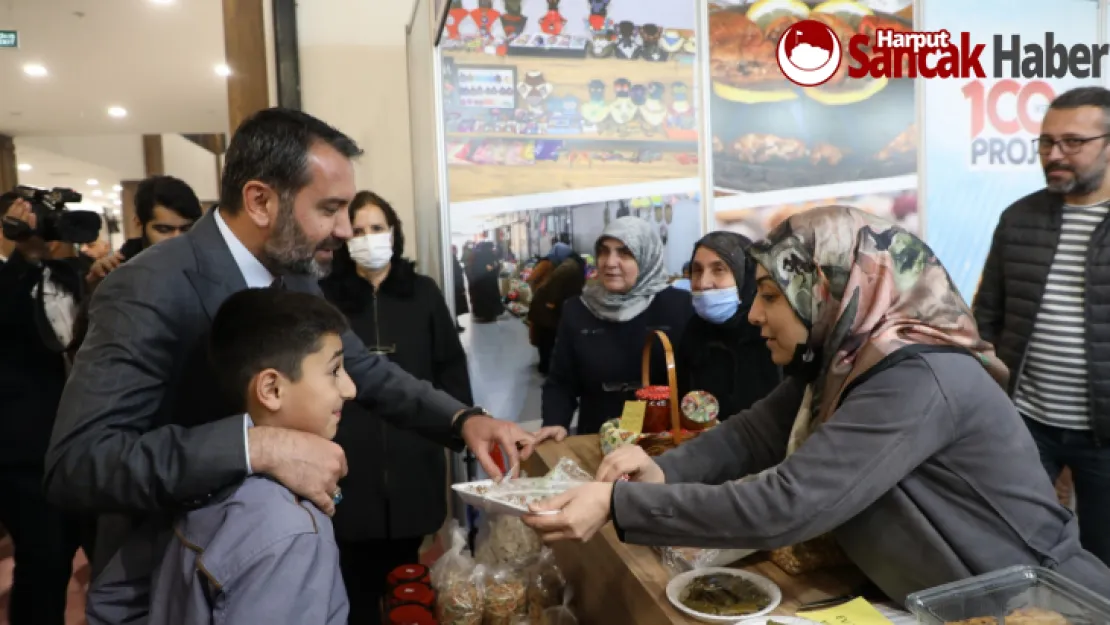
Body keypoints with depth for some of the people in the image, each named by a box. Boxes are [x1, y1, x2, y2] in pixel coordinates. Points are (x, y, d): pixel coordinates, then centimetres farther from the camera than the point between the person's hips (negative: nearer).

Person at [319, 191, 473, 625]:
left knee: (406, 572, 12)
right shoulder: (326, 296, 0)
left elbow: (451, 365, 9)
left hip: (413, 453, 2)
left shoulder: (423, 292, 7)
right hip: (351, 456, -1)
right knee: (359, 575, 6)